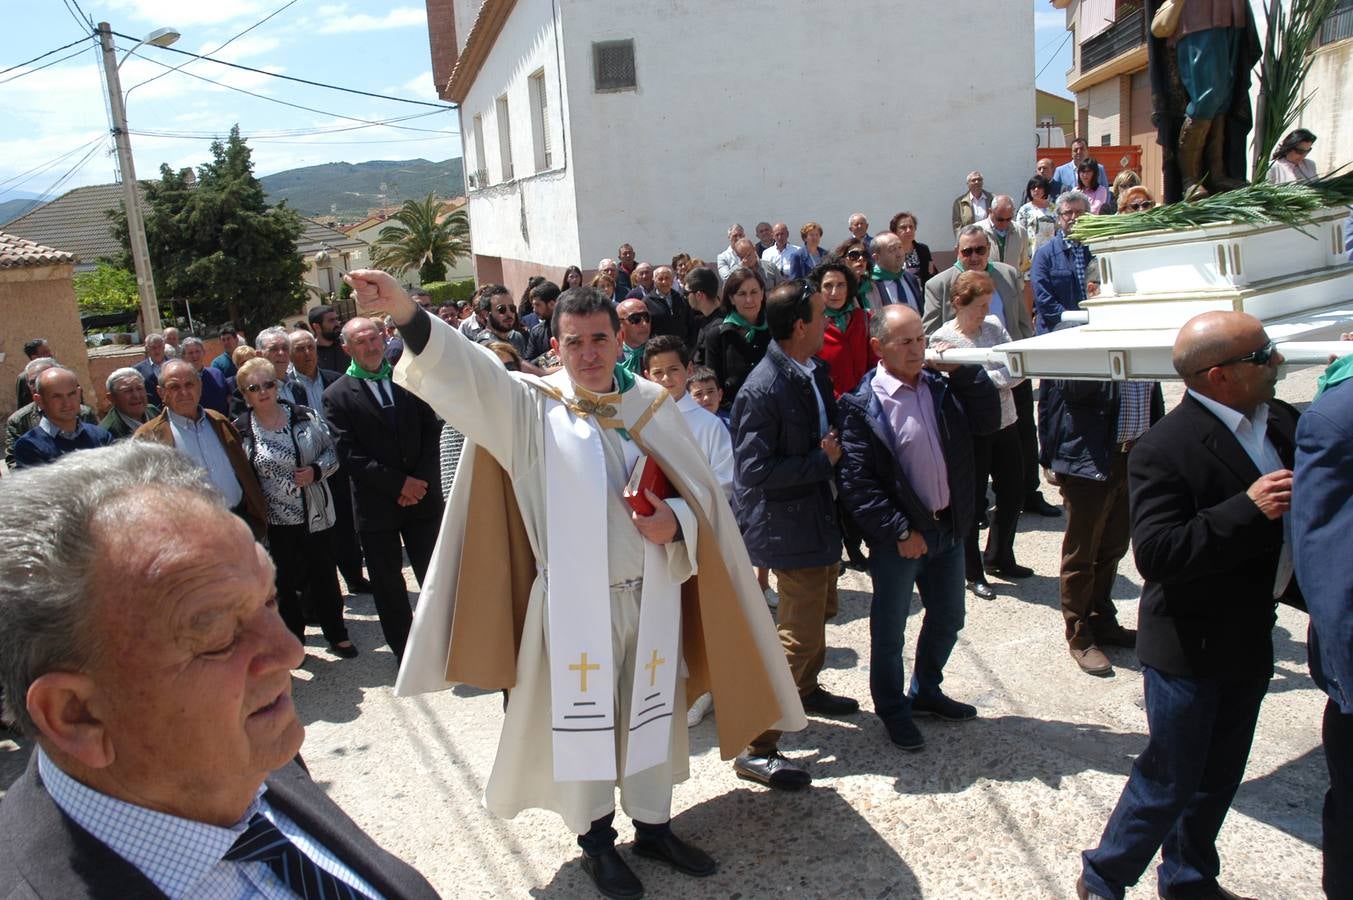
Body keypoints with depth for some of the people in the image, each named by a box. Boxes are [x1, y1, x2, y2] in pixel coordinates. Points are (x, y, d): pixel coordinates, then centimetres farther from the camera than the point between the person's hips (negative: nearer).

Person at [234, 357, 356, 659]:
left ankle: (336, 634, 29)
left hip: (315, 516, 2)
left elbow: (331, 452, 6)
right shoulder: (240, 432, -6)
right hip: (275, 524, -2)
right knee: (284, 584, 12)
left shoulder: (305, 417, 0)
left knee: (325, 577, 12)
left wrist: (316, 470, -14)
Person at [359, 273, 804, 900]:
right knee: (583, 718, 10)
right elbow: (462, 371, -20)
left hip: (652, 594, 3)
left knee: (652, 712, 16)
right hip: (576, 602, -3)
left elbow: (699, 490, 5)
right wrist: (405, 314, -36)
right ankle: (596, 838, 30)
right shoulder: (530, 405, -5)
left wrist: (676, 523, -16)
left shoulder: (654, 405, 3)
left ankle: (653, 825, 36)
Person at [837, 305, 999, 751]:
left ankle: (926, 690, 43)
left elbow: (988, 422, 1)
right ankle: (892, 709, 30)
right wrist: (900, 532, -19)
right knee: (890, 630, 9)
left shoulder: (941, 387, 5)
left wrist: (964, 370, -8)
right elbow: (856, 482, -18)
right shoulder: (863, 406, -15)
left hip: (948, 527, 7)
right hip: (898, 538, -6)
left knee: (948, 618, 21)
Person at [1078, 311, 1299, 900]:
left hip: (1251, 642, 8)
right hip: (1189, 647, -7)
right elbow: (1155, 554, -29)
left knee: (1218, 779, 21)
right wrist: (1247, 510, -31)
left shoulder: (1283, 422, 2)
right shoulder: (1165, 449, -22)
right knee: (1170, 780, 5)